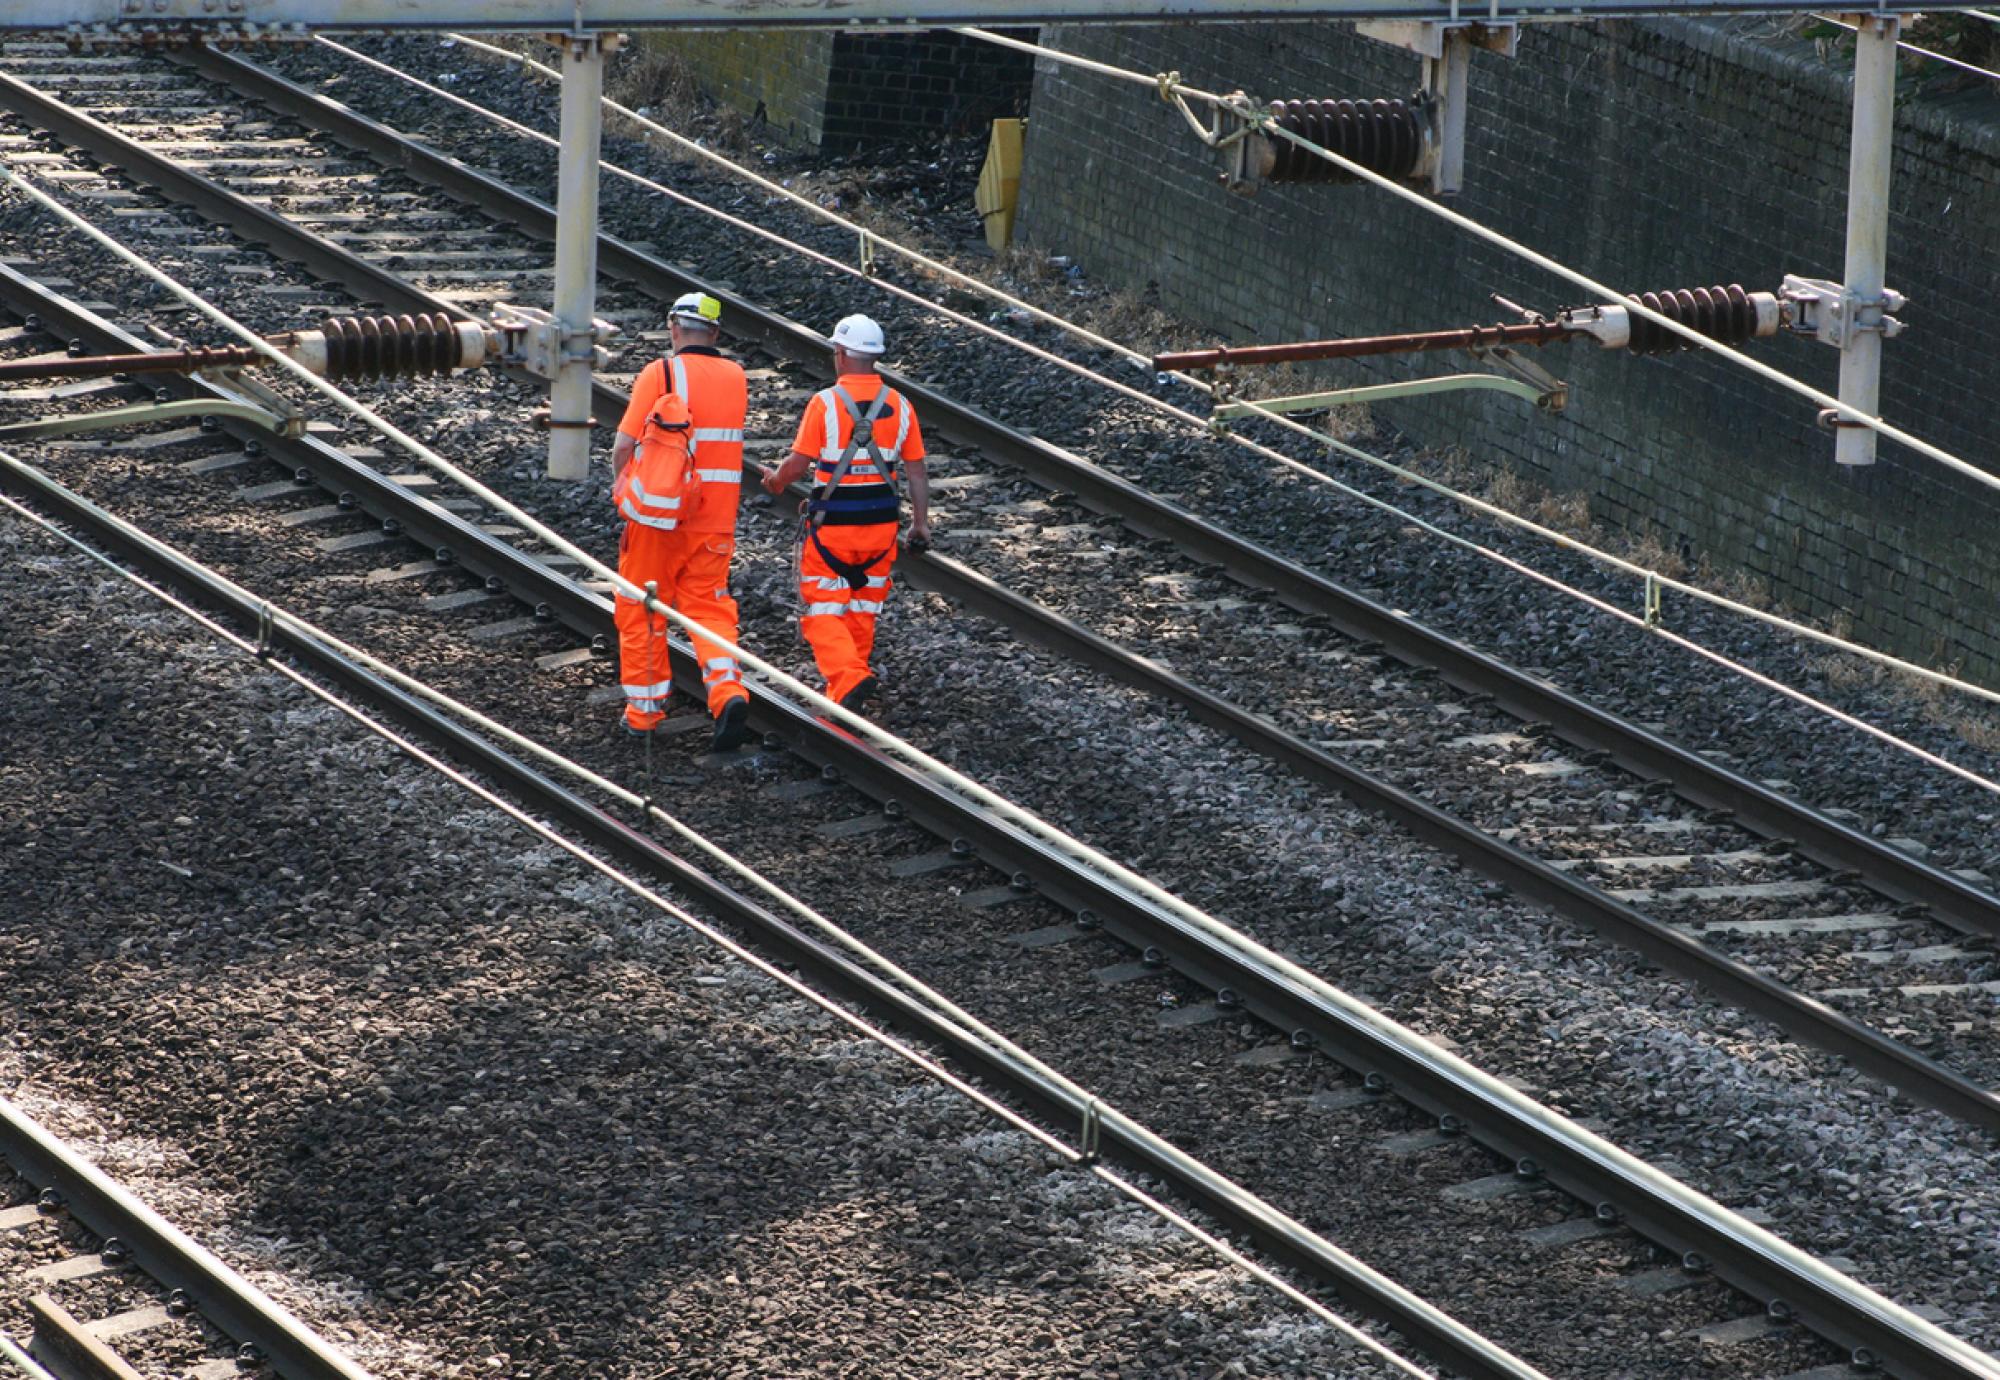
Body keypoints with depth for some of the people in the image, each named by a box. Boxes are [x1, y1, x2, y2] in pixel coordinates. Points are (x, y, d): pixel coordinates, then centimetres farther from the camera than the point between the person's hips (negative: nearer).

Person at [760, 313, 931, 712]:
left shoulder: (826, 403, -14)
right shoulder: (899, 406, 0)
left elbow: (798, 463, -11)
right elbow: (916, 471, 2)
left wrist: (776, 480, 10)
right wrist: (921, 522, 10)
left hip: (832, 525, -4)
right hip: (881, 523, 4)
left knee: (823, 610, 3)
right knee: (863, 609, 20)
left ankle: (848, 678, -18)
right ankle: (851, 678, 30)